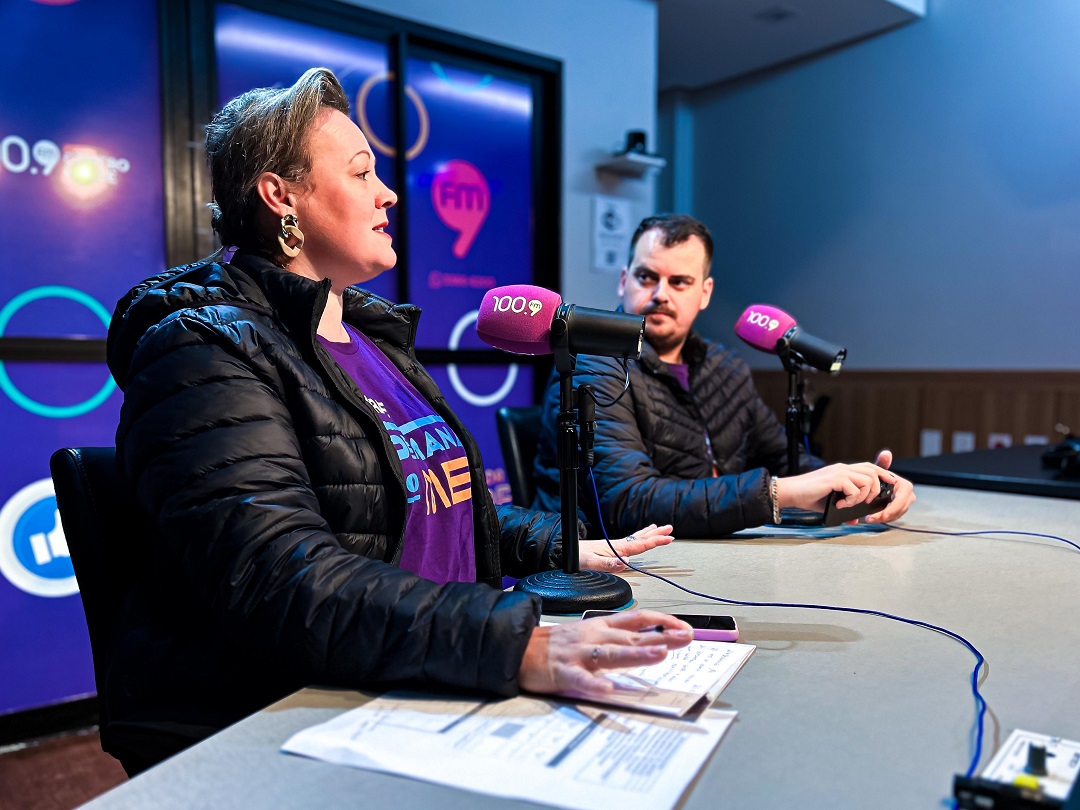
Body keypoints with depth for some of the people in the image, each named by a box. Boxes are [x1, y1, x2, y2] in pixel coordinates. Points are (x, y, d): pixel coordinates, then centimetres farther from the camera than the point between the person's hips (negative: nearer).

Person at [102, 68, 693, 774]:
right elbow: (280, 580, -25)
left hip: (433, 700, 8)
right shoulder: (206, 350, -11)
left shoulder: (375, 334, 16)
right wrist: (515, 643, -35)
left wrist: (562, 547, 13)